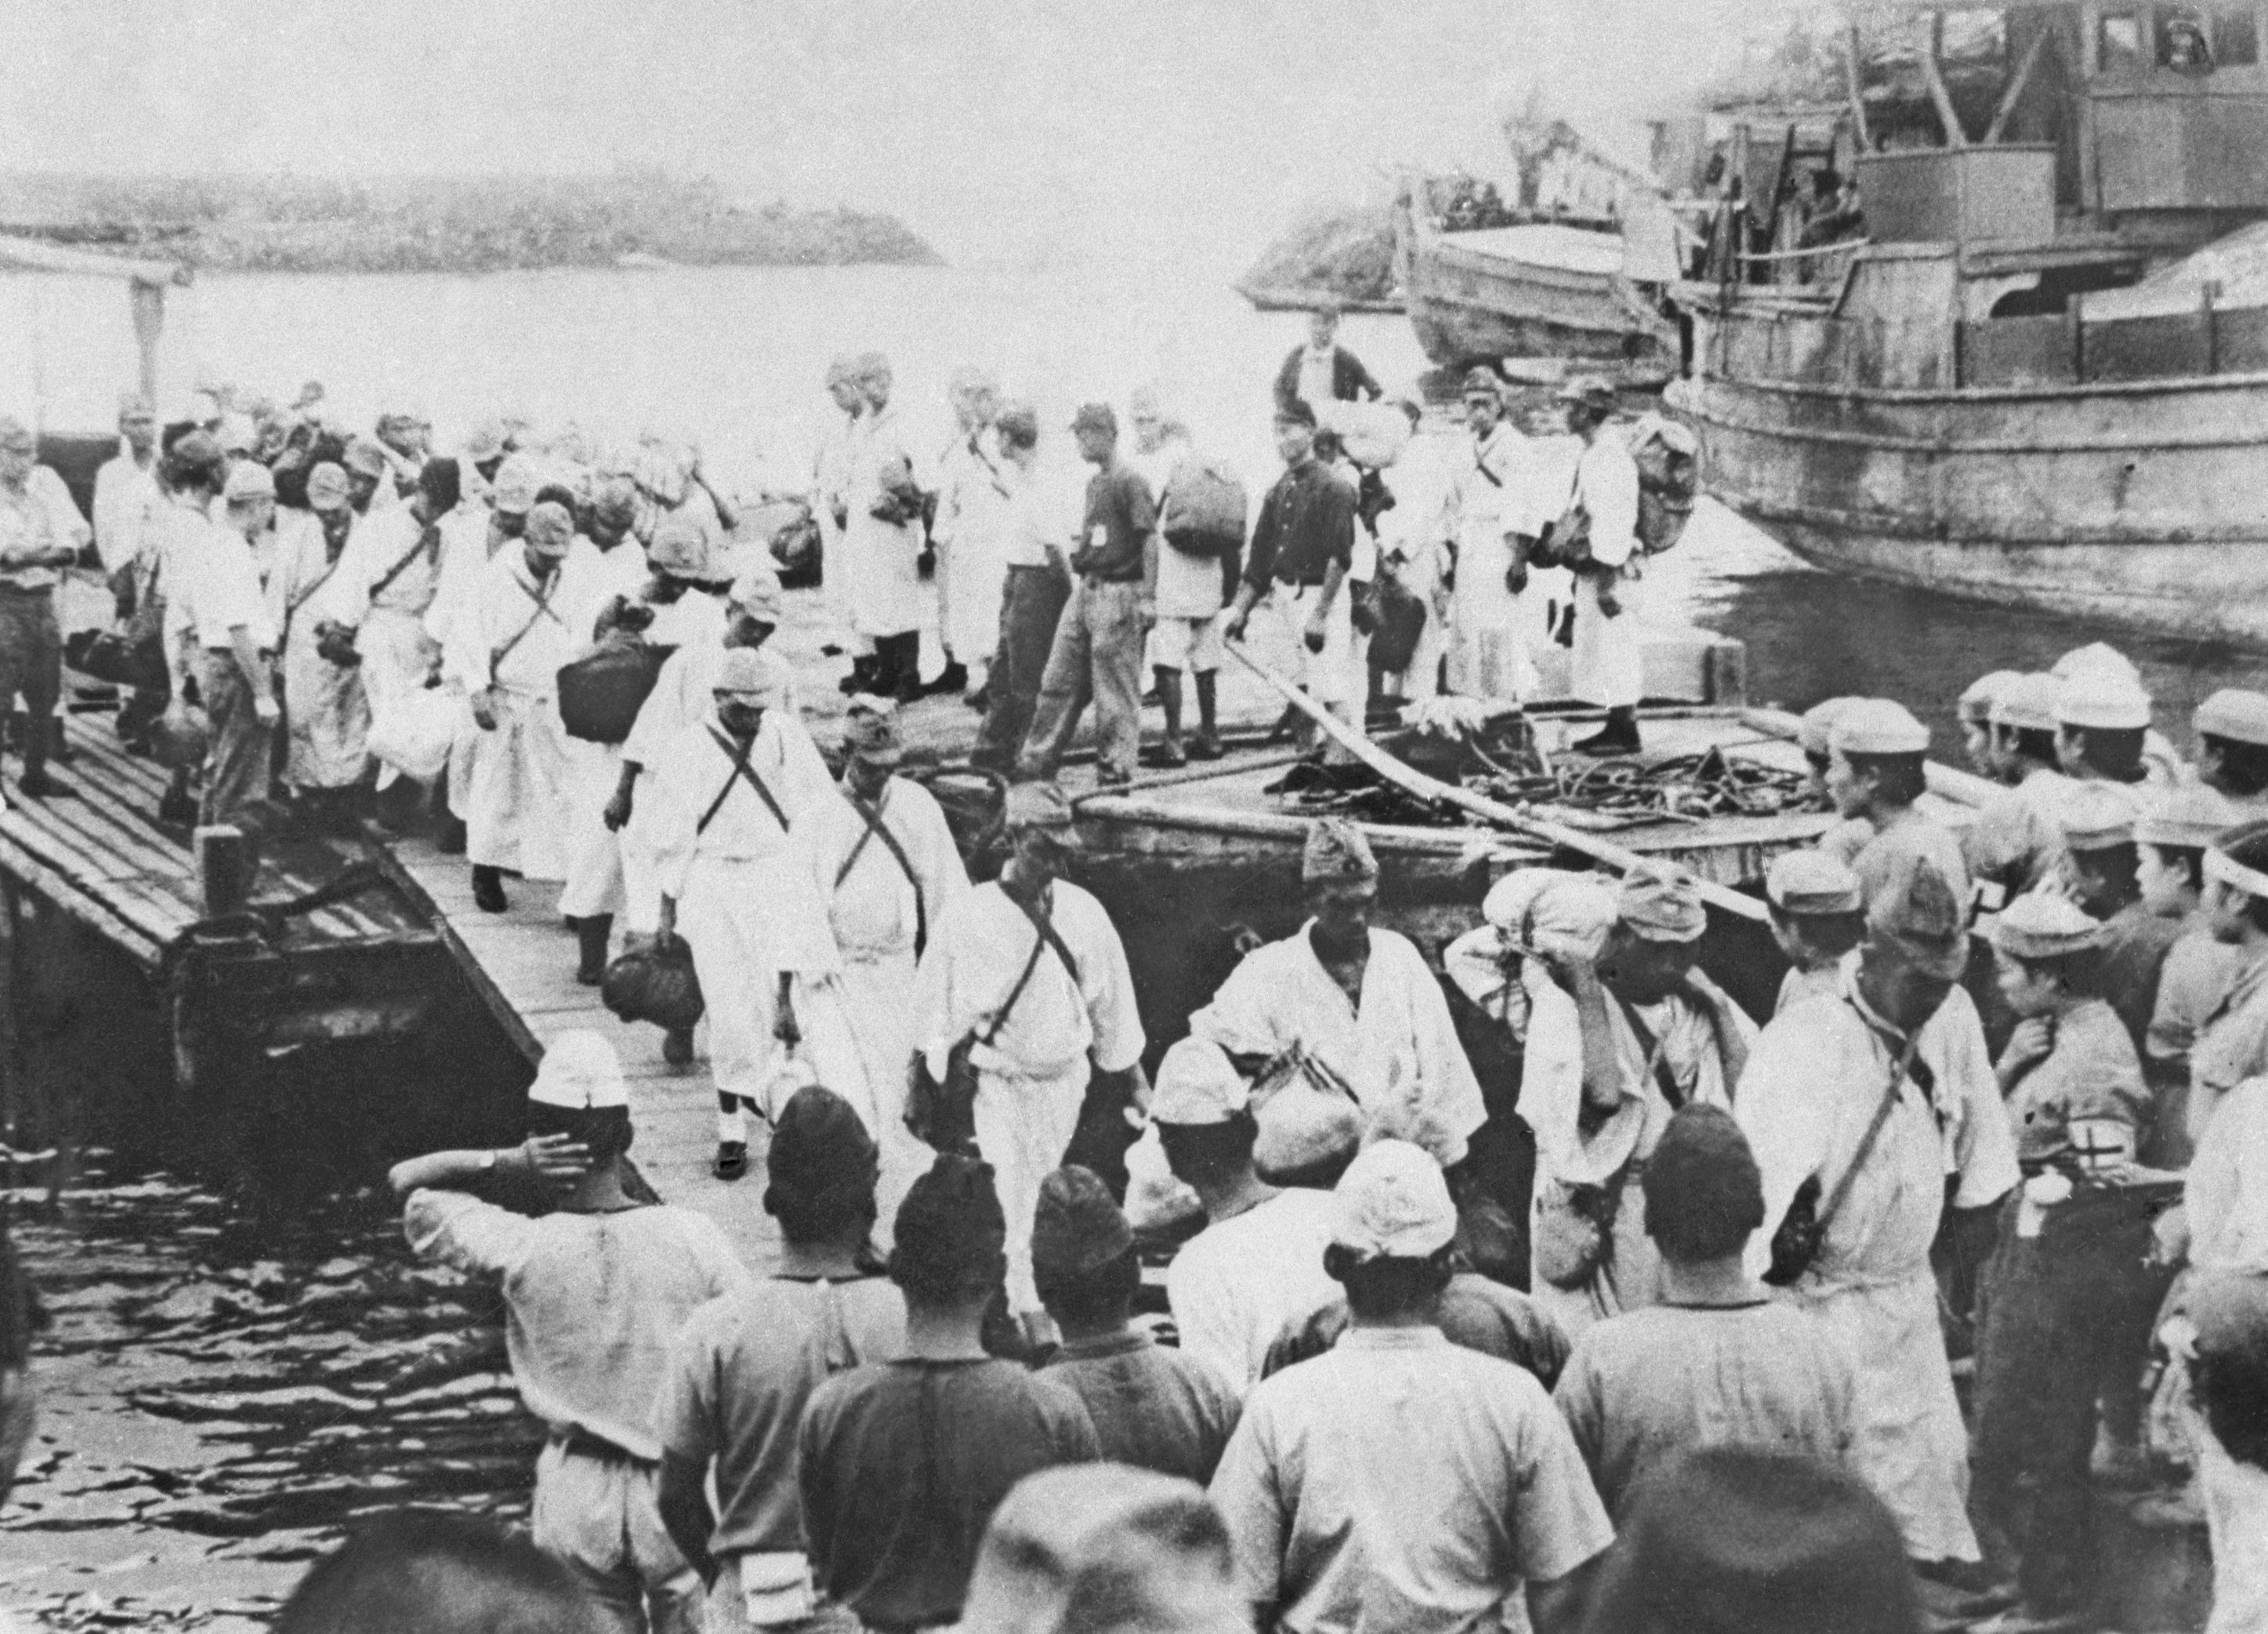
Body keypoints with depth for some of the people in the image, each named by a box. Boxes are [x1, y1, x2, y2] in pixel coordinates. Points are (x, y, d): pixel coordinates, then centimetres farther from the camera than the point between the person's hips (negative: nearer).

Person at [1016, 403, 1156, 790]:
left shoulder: (1130, 482, -11)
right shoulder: (1094, 483, 15)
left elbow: (1149, 540, -14)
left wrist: (1148, 597, -18)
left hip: (1118, 593, -9)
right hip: (1086, 589, 9)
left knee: (1116, 688, -2)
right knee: (1058, 680, 9)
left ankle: (1117, 766, 5)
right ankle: (1037, 759, 15)